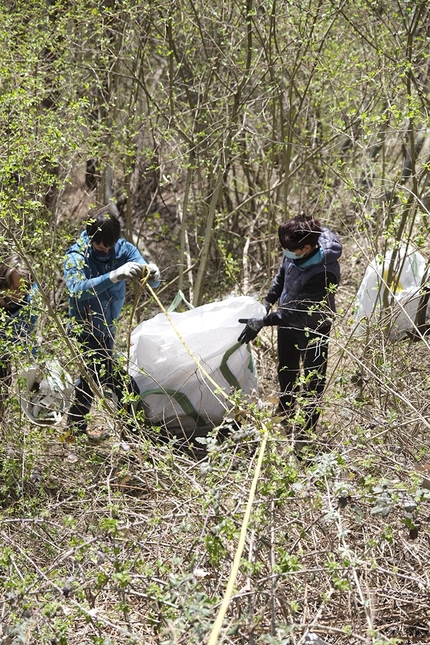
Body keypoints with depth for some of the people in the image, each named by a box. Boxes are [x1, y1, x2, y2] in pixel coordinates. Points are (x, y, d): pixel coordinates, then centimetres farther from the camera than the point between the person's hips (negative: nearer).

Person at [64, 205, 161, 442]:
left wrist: (152, 274, -45)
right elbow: (77, 289, -43)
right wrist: (114, 276, -57)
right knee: (125, 388, -13)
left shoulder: (123, 249, -9)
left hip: (106, 331, 8)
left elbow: (152, 282, -19)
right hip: (86, 331, -8)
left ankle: (74, 429, 42)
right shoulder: (77, 256, -23)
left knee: (91, 379, 24)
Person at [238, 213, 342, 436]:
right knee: (286, 371, 27)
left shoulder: (324, 273, -40)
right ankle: (285, 416, 51)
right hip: (288, 318, 8)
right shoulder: (294, 253, -19)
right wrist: (268, 301, 2)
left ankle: (308, 429, 28)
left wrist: (262, 322, -35)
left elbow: (299, 311, -36)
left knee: (312, 378, 10)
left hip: (312, 328, -8)